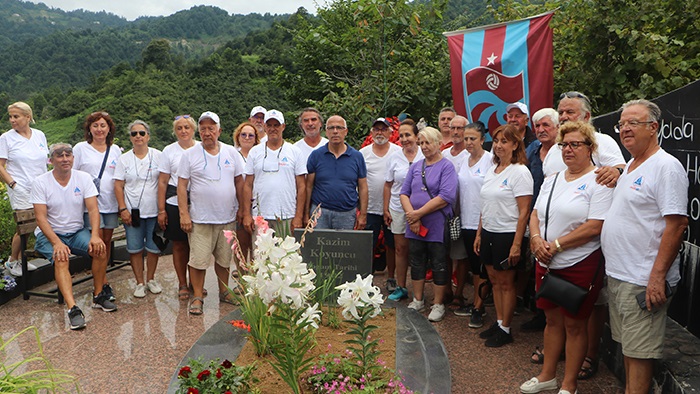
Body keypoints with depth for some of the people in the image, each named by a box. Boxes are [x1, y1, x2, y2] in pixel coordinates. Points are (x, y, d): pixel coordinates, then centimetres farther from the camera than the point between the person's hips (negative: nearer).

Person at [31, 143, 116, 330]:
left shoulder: (84, 178, -2)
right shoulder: (41, 182, -8)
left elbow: (93, 209, -8)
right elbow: (41, 218, -13)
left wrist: (95, 235, -25)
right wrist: (57, 242, -27)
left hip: (77, 231, 3)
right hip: (50, 234, -2)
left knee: (100, 249, -24)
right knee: (61, 259, -32)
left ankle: (99, 296, -6)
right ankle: (73, 309, -39)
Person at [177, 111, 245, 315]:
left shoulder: (232, 153, 6)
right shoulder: (189, 155, 0)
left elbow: (239, 182, 10)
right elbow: (182, 185, -1)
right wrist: (183, 213, -7)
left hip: (227, 218, 3)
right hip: (200, 219, -2)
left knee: (224, 258, 14)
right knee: (198, 260, -1)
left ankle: (224, 291, 30)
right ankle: (197, 296, 13)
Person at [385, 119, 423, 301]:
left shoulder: (426, 157, -3)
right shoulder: (394, 157, 5)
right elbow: (388, 185, 9)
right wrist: (386, 209, 5)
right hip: (398, 209, 2)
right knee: (400, 248, 7)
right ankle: (400, 287, 20)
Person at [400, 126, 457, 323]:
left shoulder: (446, 166, -7)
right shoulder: (415, 166, 10)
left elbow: (446, 197, -18)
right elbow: (404, 193, 6)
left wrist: (418, 213, -16)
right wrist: (411, 215, -10)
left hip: (437, 226, -5)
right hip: (414, 226, 5)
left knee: (439, 266, 6)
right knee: (417, 263, 14)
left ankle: (438, 305, 18)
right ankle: (418, 300, 29)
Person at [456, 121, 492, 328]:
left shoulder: (490, 160, -9)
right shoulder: (464, 162, 12)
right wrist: (458, 214, 13)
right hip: (467, 221, 7)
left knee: (482, 266, -1)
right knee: (473, 264, 16)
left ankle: (478, 308, 8)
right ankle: (477, 304, 29)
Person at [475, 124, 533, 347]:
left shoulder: (520, 172, -12)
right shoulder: (491, 170, 11)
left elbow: (524, 212, -15)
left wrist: (517, 244, -19)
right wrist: (479, 234, 13)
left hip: (508, 234, -7)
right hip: (488, 232, 7)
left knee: (506, 283, 4)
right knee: (495, 280, 14)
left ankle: (505, 329, 16)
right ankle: (499, 322, 27)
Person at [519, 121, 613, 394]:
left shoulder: (598, 181, -11)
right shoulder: (552, 180, 11)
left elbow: (594, 227, -20)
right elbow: (535, 214, 13)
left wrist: (556, 245, -17)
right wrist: (536, 238, -7)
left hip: (580, 266, -6)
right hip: (547, 263, 6)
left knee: (574, 324, 6)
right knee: (552, 319, 17)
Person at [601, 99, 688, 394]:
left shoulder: (666, 166, -13)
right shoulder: (628, 167, 14)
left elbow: (677, 224, -20)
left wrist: (658, 276, -23)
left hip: (643, 281, -9)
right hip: (616, 275, 9)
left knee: (639, 352, 0)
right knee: (627, 345, 18)